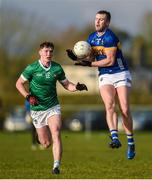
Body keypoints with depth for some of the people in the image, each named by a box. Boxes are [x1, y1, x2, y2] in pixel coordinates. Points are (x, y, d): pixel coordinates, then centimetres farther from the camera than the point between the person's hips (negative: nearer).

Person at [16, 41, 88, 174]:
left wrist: (77, 87, -10)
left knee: (56, 134, -20)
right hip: (37, 109, -1)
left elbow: (66, 84, 10)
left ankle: (56, 166, -19)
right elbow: (19, 83, -1)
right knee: (46, 143, 4)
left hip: (53, 107, 1)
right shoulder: (32, 68, -10)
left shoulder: (57, 68, -1)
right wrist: (28, 96, -15)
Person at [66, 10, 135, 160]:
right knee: (109, 105, -19)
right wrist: (77, 58, -2)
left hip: (121, 74, -5)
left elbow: (110, 60, -20)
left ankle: (131, 142, 7)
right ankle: (115, 138, -30)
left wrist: (90, 64, -17)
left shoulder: (110, 37, -16)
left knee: (124, 110, -7)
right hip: (104, 77, 5)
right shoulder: (92, 38, 9)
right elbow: (91, 58, 15)